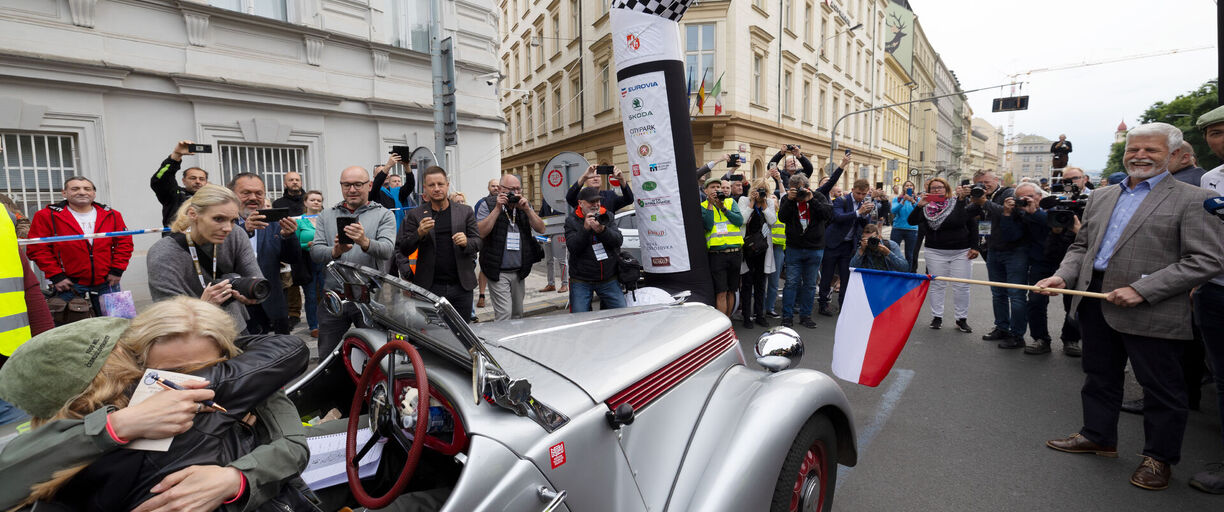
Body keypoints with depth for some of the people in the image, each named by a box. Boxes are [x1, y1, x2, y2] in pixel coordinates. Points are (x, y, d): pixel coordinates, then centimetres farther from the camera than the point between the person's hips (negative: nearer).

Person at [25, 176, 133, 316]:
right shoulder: (47, 216, -1)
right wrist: (55, 276, -8)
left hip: (106, 283, 2)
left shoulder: (111, 215, 6)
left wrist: (117, 270, -2)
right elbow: (37, 249, -1)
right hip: (69, 284, -2)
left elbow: (124, 242, 7)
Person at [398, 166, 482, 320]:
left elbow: (478, 242, 7)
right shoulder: (415, 214, 5)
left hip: (461, 286, 1)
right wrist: (419, 233, -16)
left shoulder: (466, 211, 7)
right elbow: (403, 250, 3)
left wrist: (466, 242, -16)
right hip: (429, 287, -1)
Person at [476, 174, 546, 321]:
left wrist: (527, 209, -11)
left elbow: (541, 229, 1)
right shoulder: (488, 206, -1)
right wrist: (498, 208, -18)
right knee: (504, 315, -12)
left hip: (519, 271, 5)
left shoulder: (524, 207, 11)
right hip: (498, 272, -5)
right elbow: (480, 232, -16)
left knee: (518, 314, 13)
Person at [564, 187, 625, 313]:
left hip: (609, 279, 2)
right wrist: (585, 229, -24)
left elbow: (619, 240, -7)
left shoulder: (607, 216, 6)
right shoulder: (571, 221, -2)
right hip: (581, 281, -2)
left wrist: (601, 230, -24)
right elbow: (572, 248, -13)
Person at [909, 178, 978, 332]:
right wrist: (919, 205, -21)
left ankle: (962, 319, 13)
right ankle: (937, 317, 14)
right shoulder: (926, 206, 2)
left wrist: (974, 247, -5)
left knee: (961, 286, 2)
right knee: (937, 285, 5)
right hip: (935, 252, 1)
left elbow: (973, 225, 1)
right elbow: (912, 221, -8)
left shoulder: (959, 203, -2)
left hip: (961, 252, -1)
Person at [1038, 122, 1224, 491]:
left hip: (1152, 313, -5)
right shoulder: (1101, 197, 12)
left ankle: (1159, 456, 26)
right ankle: (1098, 436, 34)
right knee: (1099, 376, 18)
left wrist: (1141, 290, -20)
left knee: (1161, 387, 9)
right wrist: (1063, 275, -2)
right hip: (1096, 304, 6)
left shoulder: (1193, 200, -5)